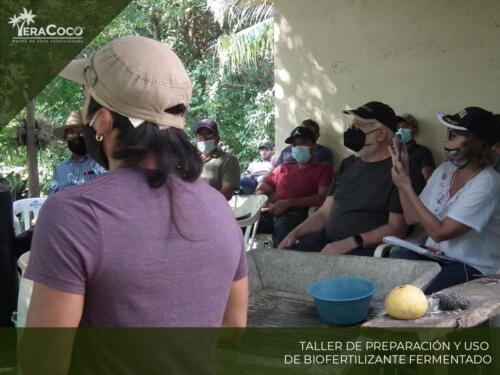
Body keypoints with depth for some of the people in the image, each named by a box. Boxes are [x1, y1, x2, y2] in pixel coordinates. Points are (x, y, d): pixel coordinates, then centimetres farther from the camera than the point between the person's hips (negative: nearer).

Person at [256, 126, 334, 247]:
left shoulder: (323, 169, 15)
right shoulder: (283, 167, 31)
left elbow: (323, 197, -3)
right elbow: (260, 190, 30)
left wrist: (289, 203, -13)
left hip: (296, 214, -4)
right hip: (270, 213, 4)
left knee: (284, 223, -42)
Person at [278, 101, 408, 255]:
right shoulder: (348, 164, 20)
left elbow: (396, 227, -10)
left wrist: (351, 242, -19)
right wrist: (295, 233, 3)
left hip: (365, 248, -7)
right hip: (326, 240, 7)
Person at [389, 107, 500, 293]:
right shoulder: (444, 171, 4)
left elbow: (439, 233, -22)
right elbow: (411, 218, 5)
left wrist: (406, 186, -19)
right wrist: (403, 174, -4)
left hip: (474, 269, -6)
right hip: (437, 255, 6)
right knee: (394, 259, -25)